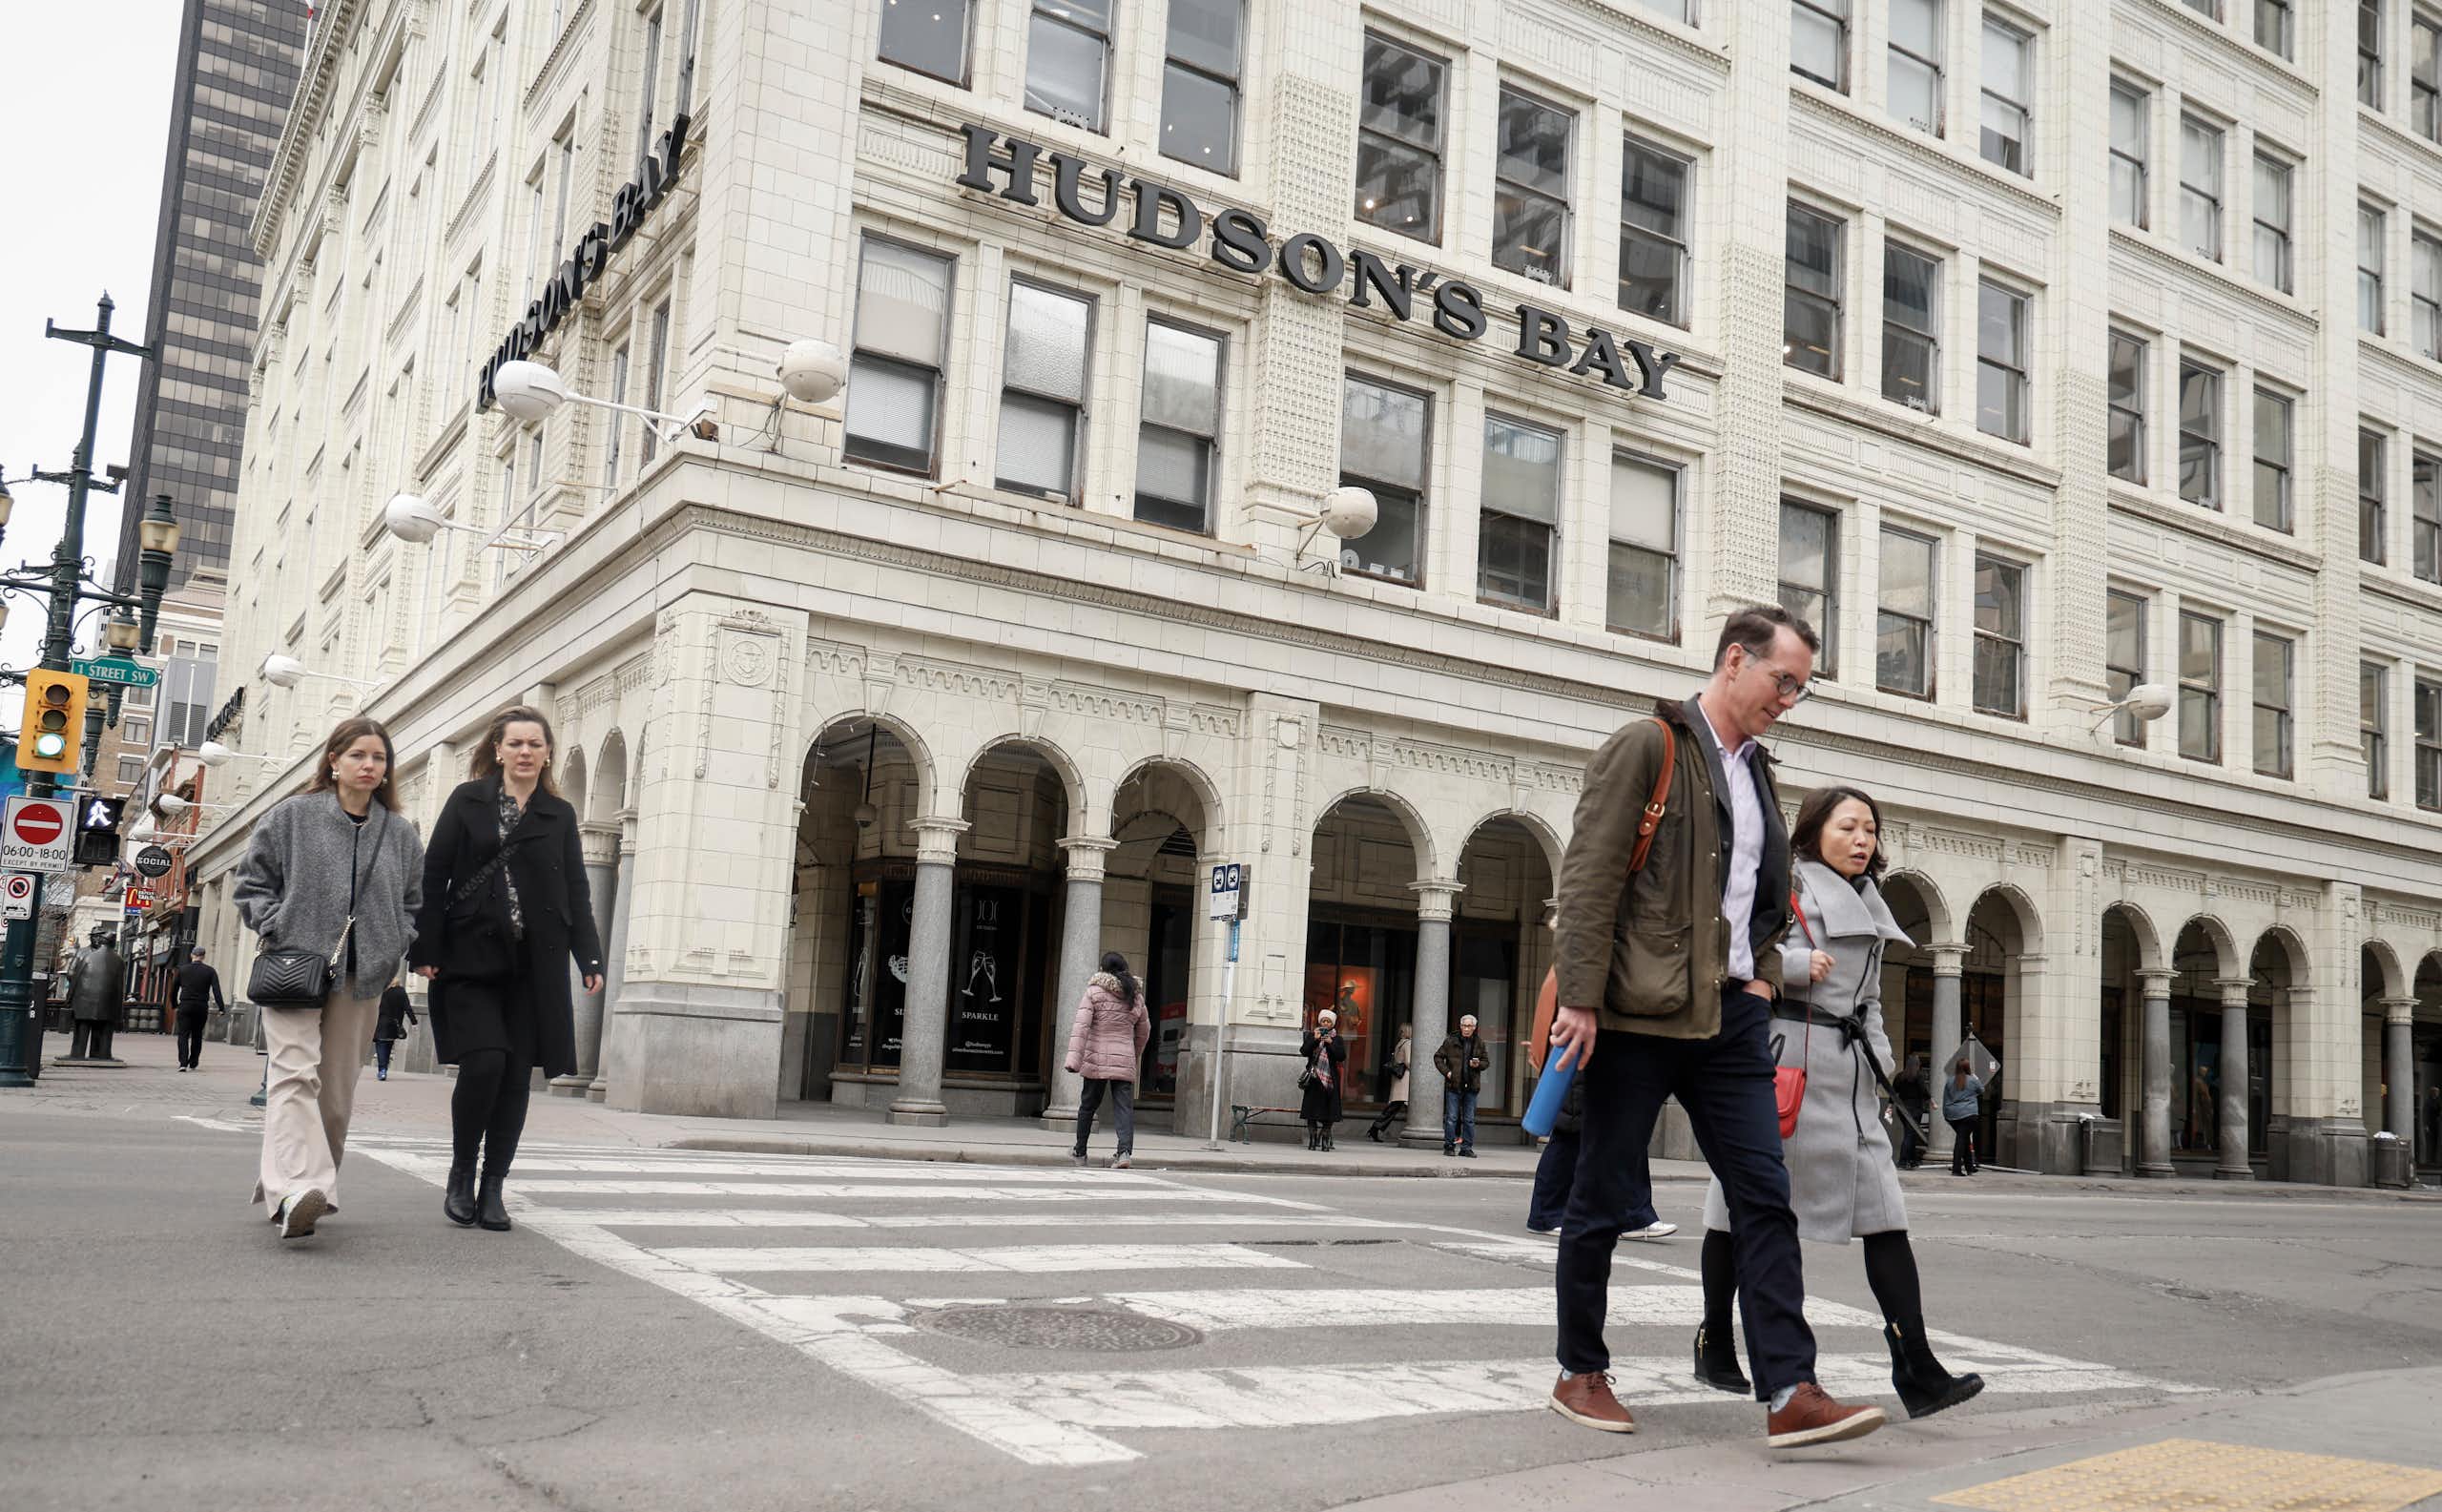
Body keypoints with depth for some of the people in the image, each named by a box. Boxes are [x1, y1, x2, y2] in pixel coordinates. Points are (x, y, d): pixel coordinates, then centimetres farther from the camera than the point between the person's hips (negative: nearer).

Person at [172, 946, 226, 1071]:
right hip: (202, 1007, 1)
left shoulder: (182, 970, 5)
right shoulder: (210, 971, 1)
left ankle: (183, 1063, -19)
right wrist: (222, 1007, -10)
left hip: (185, 1006, -1)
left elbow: (174, 990, 10)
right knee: (197, 1035, 14)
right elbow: (216, 991, -8)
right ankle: (193, 1063, 20)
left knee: (183, 1035, -3)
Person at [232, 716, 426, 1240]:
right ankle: (296, 1190, -32)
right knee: (296, 1075, -19)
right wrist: (279, 932, -6)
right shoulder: (292, 817, 4)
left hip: (361, 977, 4)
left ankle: (282, 1184, 20)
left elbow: (415, 901, 21)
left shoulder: (401, 834, 13)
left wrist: (393, 947, 5)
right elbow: (252, 883, 7)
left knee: (338, 1090, 5)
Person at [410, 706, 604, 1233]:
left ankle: (492, 1188, 11)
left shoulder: (560, 815, 11)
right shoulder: (468, 800, 6)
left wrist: (590, 958, 0)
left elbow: (576, 891, 9)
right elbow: (434, 877, 2)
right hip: (471, 958, -2)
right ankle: (461, 1175, 6)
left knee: (516, 1076, 1)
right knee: (484, 1061, -15)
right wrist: (425, 949, -7)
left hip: (535, 966, 2)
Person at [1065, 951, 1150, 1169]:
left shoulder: (1094, 992, -3)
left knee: (1088, 1105, 13)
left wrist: (1074, 1059, -18)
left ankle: (1080, 1152, 25)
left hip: (1096, 1060, -2)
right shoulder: (1136, 996, 10)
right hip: (1124, 1061, 2)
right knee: (1124, 1107, -1)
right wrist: (1135, 1057, 33)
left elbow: (1081, 1026, -13)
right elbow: (1144, 1031, 20)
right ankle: (1125, 1151, -20)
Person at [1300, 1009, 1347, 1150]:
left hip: (1330, 1079, 0)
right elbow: (1304, 1051, -2)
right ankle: (1312, 1139, 2)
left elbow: (1342, 1056, -3)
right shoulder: (1312, 1035, 10)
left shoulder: (1337, 1039, 10)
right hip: (1314, 1079, 0)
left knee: (1329, 1113, -1)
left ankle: (1325, 1139, 6)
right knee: (1312, 1112, -3)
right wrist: (1315, 1039, -12)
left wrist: (1330, 1043, -11)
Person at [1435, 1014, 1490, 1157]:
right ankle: (1449, 1146, 8)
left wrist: (1478, 1064, -8)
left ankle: (1466, 1148, 13)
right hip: (1453, 1085, -2)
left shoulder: (1479, 1043, 6)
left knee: (1469, 1119, 6)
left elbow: (1486, 1061, 14)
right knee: (1451, 1117, 0)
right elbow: (1438, 1057, 6)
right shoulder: (1451, 1041, -1)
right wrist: (1446, 1071, -6)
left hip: (1471, 1086, 2)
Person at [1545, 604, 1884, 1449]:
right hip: (1638, 1014, -7)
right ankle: (1580, 1374, 19)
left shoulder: (1758, 772, 17)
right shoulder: (1647, 748, -6)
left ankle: (1790, 1394, 0)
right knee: (1601, 1201, 5)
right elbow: (1588, 879, -12)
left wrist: (1765, 973, 12)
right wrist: (1579, 998, -18)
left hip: (1730, 1016, 7)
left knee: (1765, 1196, -1)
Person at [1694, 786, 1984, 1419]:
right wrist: (1795, 964, -16)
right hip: (1784, 1057, -7)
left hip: (1849, 1068, 7)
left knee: (1883, 1210, -5)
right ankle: (1715, 1346, 16)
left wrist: (1879, 1065, 17)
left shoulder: (1866, 904, 21)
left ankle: (1918, 1369, -11)